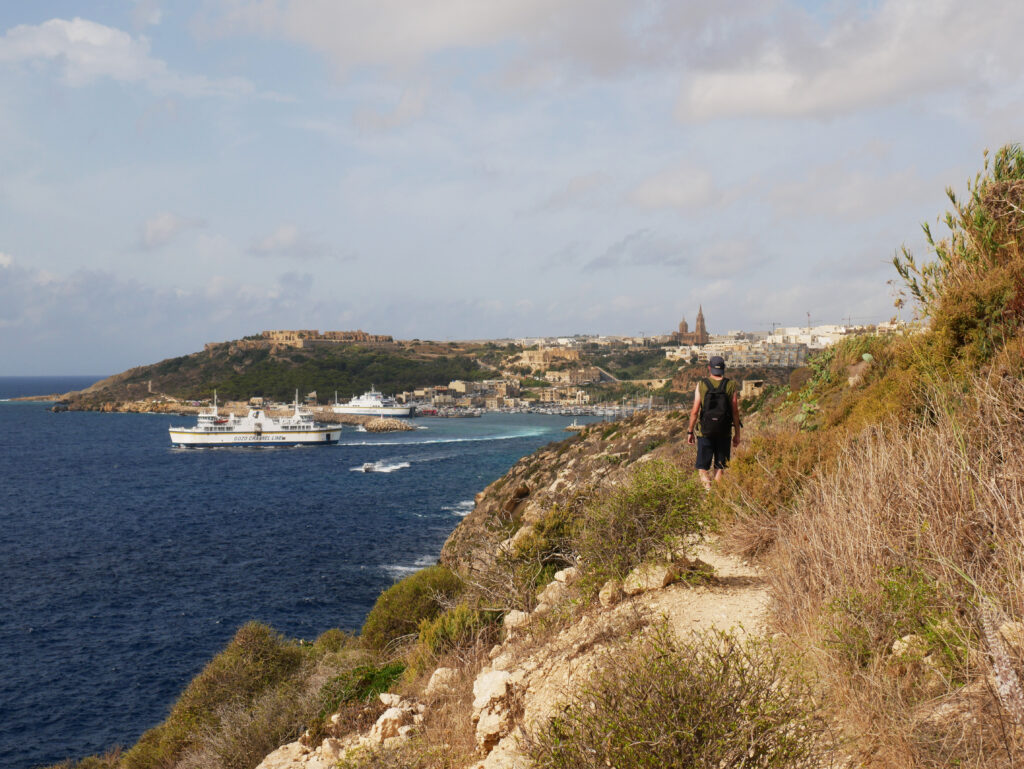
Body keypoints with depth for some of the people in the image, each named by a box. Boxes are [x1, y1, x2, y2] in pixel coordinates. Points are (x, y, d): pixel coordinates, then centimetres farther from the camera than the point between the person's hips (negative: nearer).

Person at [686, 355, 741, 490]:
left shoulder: (701, 385, -6)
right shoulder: (731, 386, -3)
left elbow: (695, 411, -6)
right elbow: (735, 412, -2)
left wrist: (690, 432, 4)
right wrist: (737, 434, 7)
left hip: (705, 432, -1)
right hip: (724, 433, 1)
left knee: (703, 467, 6)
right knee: (720, 467, 13)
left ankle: (708, 488, -15)